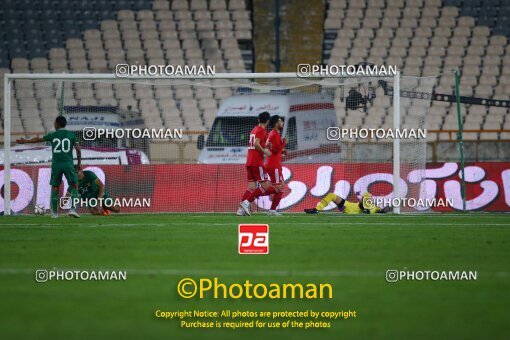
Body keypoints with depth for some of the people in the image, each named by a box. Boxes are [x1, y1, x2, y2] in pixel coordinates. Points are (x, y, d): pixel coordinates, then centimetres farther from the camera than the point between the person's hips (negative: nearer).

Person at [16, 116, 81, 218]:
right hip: (68, 164, -1)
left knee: (55, 187, 10)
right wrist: (79, 163, 11)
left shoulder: (52, 135, 7)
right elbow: (78, 149, 0)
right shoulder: (71, 135, 5)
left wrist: (25, 141, 35)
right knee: (74, 186, 6)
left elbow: (38, 139, 20)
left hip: (56, 164, 1)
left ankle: (54, 212, 11)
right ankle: (72, 209, -9)